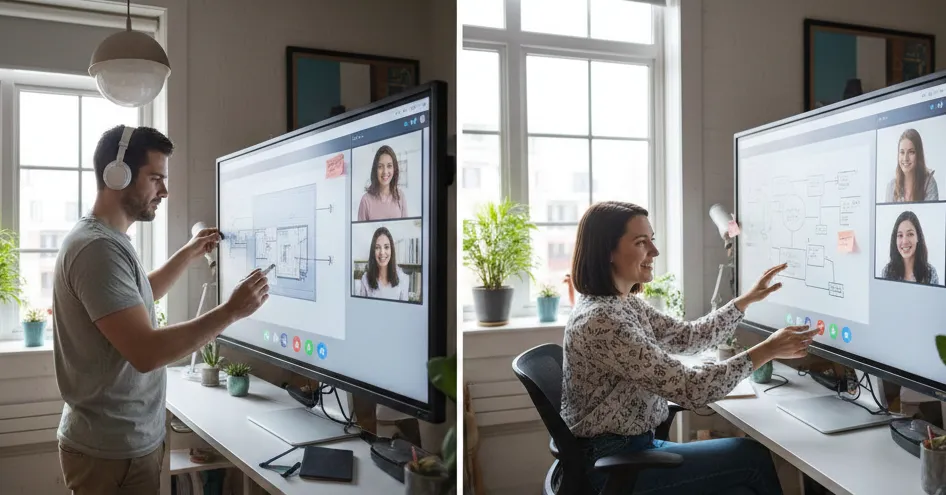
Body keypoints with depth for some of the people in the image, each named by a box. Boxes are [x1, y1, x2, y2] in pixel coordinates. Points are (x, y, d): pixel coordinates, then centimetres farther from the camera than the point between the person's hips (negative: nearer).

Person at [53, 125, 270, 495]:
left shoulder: (107, 239, 10)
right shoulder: (98, 248, -24)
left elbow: (135, 298, 27)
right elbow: (146, 352, -30)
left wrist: (188, 255, 20)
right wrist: (231, 311, -26)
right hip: (115, 452, -10)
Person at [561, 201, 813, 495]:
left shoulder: (624, 303, 6)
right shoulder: (602, 320, -26)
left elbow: (688, 337, 15)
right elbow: (688, 388, -26)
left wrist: (748, 299, 11)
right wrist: (767, 351, -21)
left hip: (630, 446, 9)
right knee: (754, 457, 0)